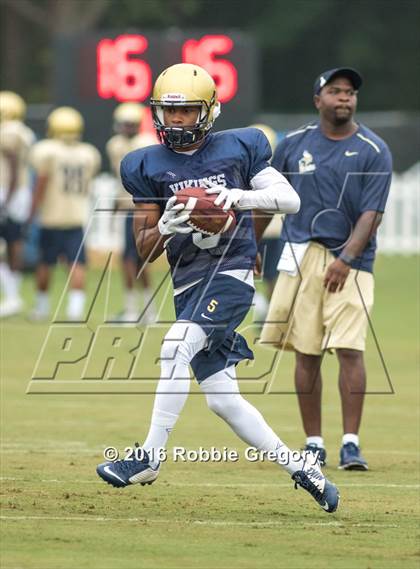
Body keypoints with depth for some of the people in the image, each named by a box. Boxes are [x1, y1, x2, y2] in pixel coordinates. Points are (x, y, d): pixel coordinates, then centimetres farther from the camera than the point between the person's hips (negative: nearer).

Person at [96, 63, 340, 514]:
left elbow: (291, 199, -2)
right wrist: (166, 227, -15)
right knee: (222, 399, 2)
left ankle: (150, 458, -22)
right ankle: (300, 468, 14)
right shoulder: (148, 167, 8)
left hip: (230, 273, -5)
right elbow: (145, 248, 7)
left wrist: (243, 196, -19)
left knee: (174, 349, -26)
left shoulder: (237, 148, 3)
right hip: (187, 286, 5)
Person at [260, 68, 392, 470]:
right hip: (301, 255, 3)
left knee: (350, 349, -13)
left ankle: (350, 444, -9)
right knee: (306, 353, 3)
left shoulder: (374, 152, -2)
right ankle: (314, 444, 10)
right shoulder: (294, 144, 7)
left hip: (351, 260, -3)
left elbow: (370, 213, -9)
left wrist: (346, 259, -20)